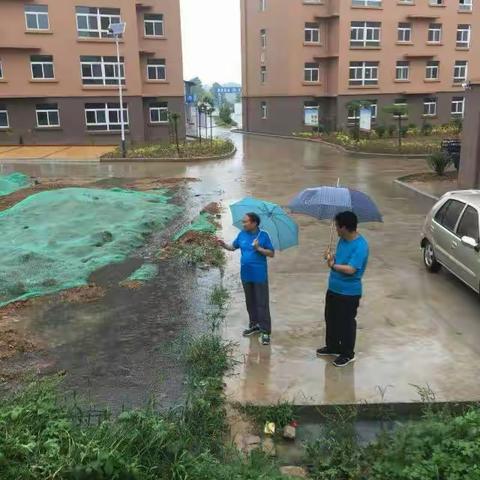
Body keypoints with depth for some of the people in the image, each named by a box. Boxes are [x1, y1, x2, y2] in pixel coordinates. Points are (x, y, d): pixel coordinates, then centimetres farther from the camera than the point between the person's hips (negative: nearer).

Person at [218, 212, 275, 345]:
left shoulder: (263, 235, -10)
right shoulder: (242, 234, 3)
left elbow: (272, 254, -8)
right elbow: (233, 247, 13)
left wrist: (259, 248, -21)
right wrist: (224, 245, -6)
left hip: (259, 275, -5)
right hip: (246, 275, 6)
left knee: (262, 303, -3)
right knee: (250, 302, 16)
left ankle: (265, 331, 1)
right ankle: (254, 325, 31)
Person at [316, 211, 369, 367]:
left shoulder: (360, 246, -25)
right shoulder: (342, 239, 3)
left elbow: (351, 269, -30)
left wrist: (333, 265, -16)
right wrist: (332, 257, -6)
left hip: (349, 293, -9)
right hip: (333, 288, 9)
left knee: (346, 322, 7)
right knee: (330, 318, 21)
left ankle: (348, 354, 25)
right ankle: (332, 346, 40)